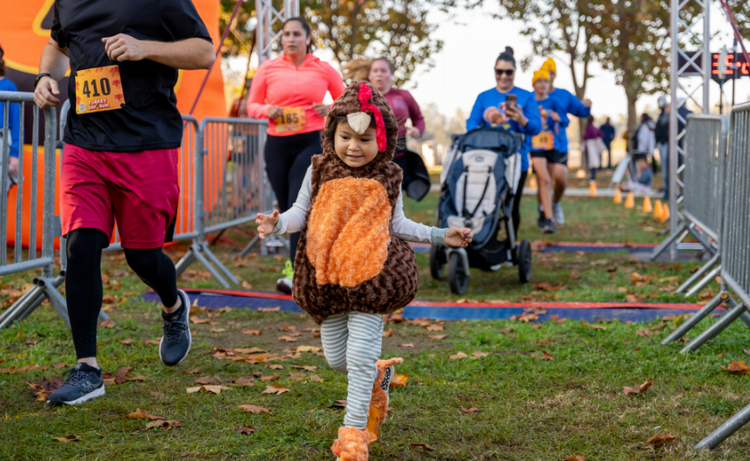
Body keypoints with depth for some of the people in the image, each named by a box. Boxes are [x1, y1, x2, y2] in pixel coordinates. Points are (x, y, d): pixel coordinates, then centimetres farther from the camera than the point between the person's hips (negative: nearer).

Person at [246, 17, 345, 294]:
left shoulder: (323, 69, 5)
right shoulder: (268, 68, 6)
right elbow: (252, 105, 11)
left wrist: (330, 110, -6)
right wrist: (267, 110, -11)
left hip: (311, 142, -3)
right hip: (277, 144, 3)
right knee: (286, 210, 6)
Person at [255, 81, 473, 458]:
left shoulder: (387, 178, 3)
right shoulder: (320, 172, 4)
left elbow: (397, 224, 15)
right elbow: (301, 212, 5)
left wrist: (439, 236, 13)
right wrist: (277, 224, -16)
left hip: (372, 276, -2)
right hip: (327, 277, 3)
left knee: (360, 354, -8)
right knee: (335, 357, 10)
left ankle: (354, 430, 1)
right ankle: (377, 376, 41)